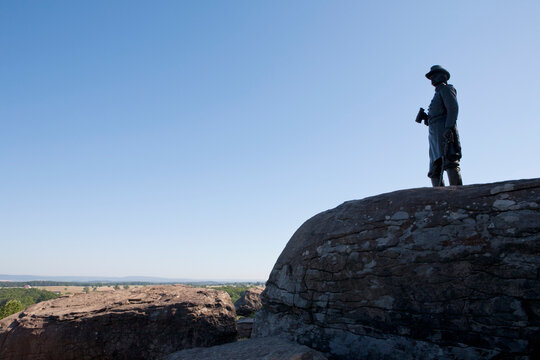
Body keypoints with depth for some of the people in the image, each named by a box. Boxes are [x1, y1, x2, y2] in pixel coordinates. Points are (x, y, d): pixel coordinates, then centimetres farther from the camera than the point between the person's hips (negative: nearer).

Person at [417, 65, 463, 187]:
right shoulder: (437, 95, 35)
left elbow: (453, 108, -8)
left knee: (450, 162, -22)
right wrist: (426, 118, 12)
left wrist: (448, 128, -20)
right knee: (435, 169, -4)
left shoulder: (446, 88, 10)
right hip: (434, 134, 9)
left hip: (444, 130, -9)